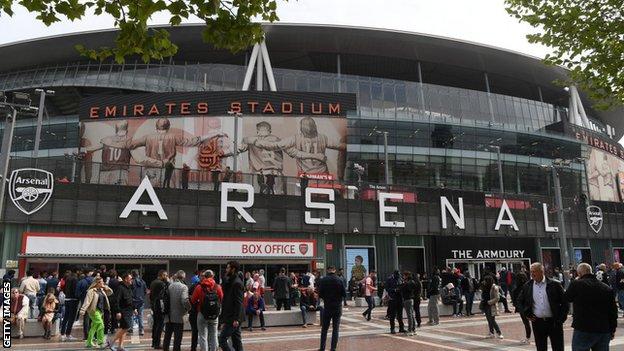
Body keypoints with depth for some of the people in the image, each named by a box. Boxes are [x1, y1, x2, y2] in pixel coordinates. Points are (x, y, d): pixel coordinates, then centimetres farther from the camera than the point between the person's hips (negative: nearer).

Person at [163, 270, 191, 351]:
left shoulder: (169, 286, 2)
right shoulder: (183, 287, -12)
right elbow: (184, 300, -24)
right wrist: (188, 308, -7)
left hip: (168, 316, 5)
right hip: (178, 317, -5)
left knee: (167, 337, 18)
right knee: (177, 338, 6)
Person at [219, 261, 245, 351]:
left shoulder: (237, 283, -14)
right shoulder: (230, 282, 17)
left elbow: (239, 303, -20)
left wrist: (236, 319, -24)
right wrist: (223, 320, 20)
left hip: (233, 319, -10)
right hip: (231, 319, 10)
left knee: (222, 340, -8)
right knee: (237, 342, 11)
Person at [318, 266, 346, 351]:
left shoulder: (323, 280, -8)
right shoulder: (339, 280, -8)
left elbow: (320, 294, -6)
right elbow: (344, 294, -5)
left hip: (327, 306, 0)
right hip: (338, 307, 0)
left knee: (324, 329, 12)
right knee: (335, 329, 8)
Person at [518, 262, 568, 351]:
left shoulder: (555, 284, -5)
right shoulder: (527, 286, 3)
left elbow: (565, 302, -1)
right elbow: (520, 301, 17)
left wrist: (561, 318, -5)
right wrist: (527, 314, 8)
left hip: (554, 322, -2)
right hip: (537, 323, 2)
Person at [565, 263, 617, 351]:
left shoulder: (576, 284, -10)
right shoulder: (607, 288, 3)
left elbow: (567, 299, 7)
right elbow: (613, 310, 8)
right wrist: (612, 330, 18)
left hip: (583, 331, -4)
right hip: (604, 331, 5)